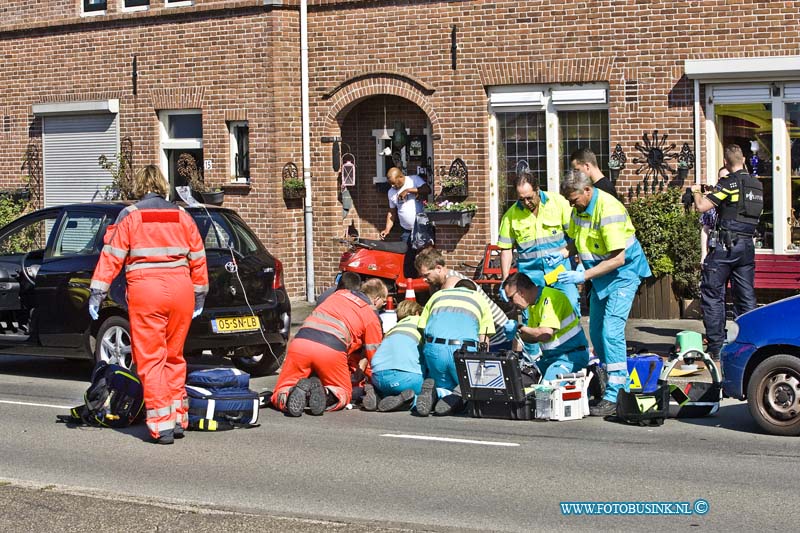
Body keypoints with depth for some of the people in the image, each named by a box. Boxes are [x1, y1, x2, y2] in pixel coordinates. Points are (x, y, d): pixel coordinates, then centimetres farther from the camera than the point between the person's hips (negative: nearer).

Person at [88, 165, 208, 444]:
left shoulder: (130, 216, 2)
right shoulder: (182, 216, 13)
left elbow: (111, 256, -3)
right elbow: (198, 259, 16)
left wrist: (97, 293, -1)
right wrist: (199, 296, 25)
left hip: (145, 290, -4)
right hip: (180, 288, 4)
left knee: (150, 359, 0)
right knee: (174, 356, 16)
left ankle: (162, 426, -6)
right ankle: (178, 419, 16)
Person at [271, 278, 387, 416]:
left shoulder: (339, 294, 28)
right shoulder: (372, 317, 14)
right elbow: (373, 355, 15)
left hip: (300, 342, 4)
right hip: (331, 351, -3)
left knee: (279, 399, 13)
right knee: (344, 395, 20)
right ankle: (326, 394, -13)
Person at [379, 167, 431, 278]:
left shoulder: (414, 180, -3)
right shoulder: (391, 192, 12)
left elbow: (427, 189, -19)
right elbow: (392, 212, 17)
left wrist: (408, 190, -20)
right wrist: (387, 229, 5)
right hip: (407, 231, 5)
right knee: (407, 258, -1)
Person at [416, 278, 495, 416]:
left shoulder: (437, 295, 30)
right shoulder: (479, 299, 25)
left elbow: (422, 330, 22)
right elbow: (483, 342, 17)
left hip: (434, 347, 2)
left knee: (443, 385, 22)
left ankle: (433, 393, -14)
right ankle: (457, 398, -17)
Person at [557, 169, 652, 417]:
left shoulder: (608, 210, -26)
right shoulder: (579, 209, 1)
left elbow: (618, 259, -27)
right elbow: (575, 240, 20)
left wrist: (584, 275, -29)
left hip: (623, 273, -9)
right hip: (600, 276, 9)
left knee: (611, 330, -17)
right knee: (596, 332, 9)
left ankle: (614, 396, -17)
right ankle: (605, 384, 20)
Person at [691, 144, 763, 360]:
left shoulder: (729, 183, -11)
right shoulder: (757, 185, 11)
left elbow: (702, 206, -16)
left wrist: (697, 192, 5)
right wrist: (715, 192, 28)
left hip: (727, 244, -7)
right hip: (748, 245, 7)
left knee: (712, 294, 0)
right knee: (746, 296, 11)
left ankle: (715, 347, -3)